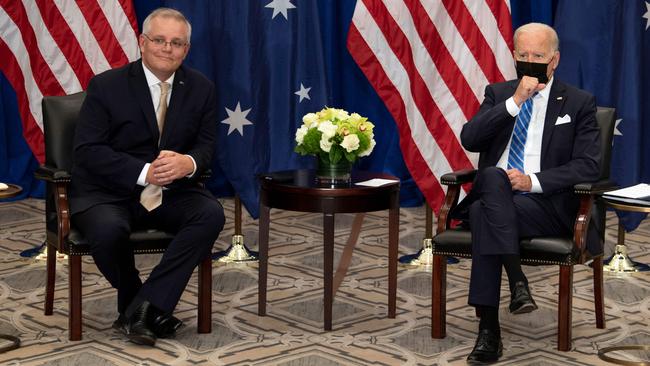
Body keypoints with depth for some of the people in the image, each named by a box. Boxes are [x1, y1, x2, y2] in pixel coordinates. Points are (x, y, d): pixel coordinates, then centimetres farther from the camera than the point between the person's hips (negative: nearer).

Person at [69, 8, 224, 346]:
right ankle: (152, 313, -8)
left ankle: (144, 307, -24)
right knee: (108, 230, -35)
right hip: (107, 193, -3)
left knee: (211, 214, -26)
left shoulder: (201, 89, 5)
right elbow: (88, 150, -12)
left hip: (171, 192, 3)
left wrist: (188, 163, -22)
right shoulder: (106, 86, -7)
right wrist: (144, 172, -26)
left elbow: (206, 145, 5)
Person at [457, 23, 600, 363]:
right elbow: (469, 139, -3)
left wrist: (534, 181, -17)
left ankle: (489, 331, -35)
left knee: (483, 214, -33)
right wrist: (515, 101, -12)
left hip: (546, 204, -3)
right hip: (492, 197, 3)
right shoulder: (498, 94, 15)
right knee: (493, 176, -34)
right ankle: (518, 282, -38)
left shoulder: (579, 102, 7)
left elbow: (587, 166, -4)